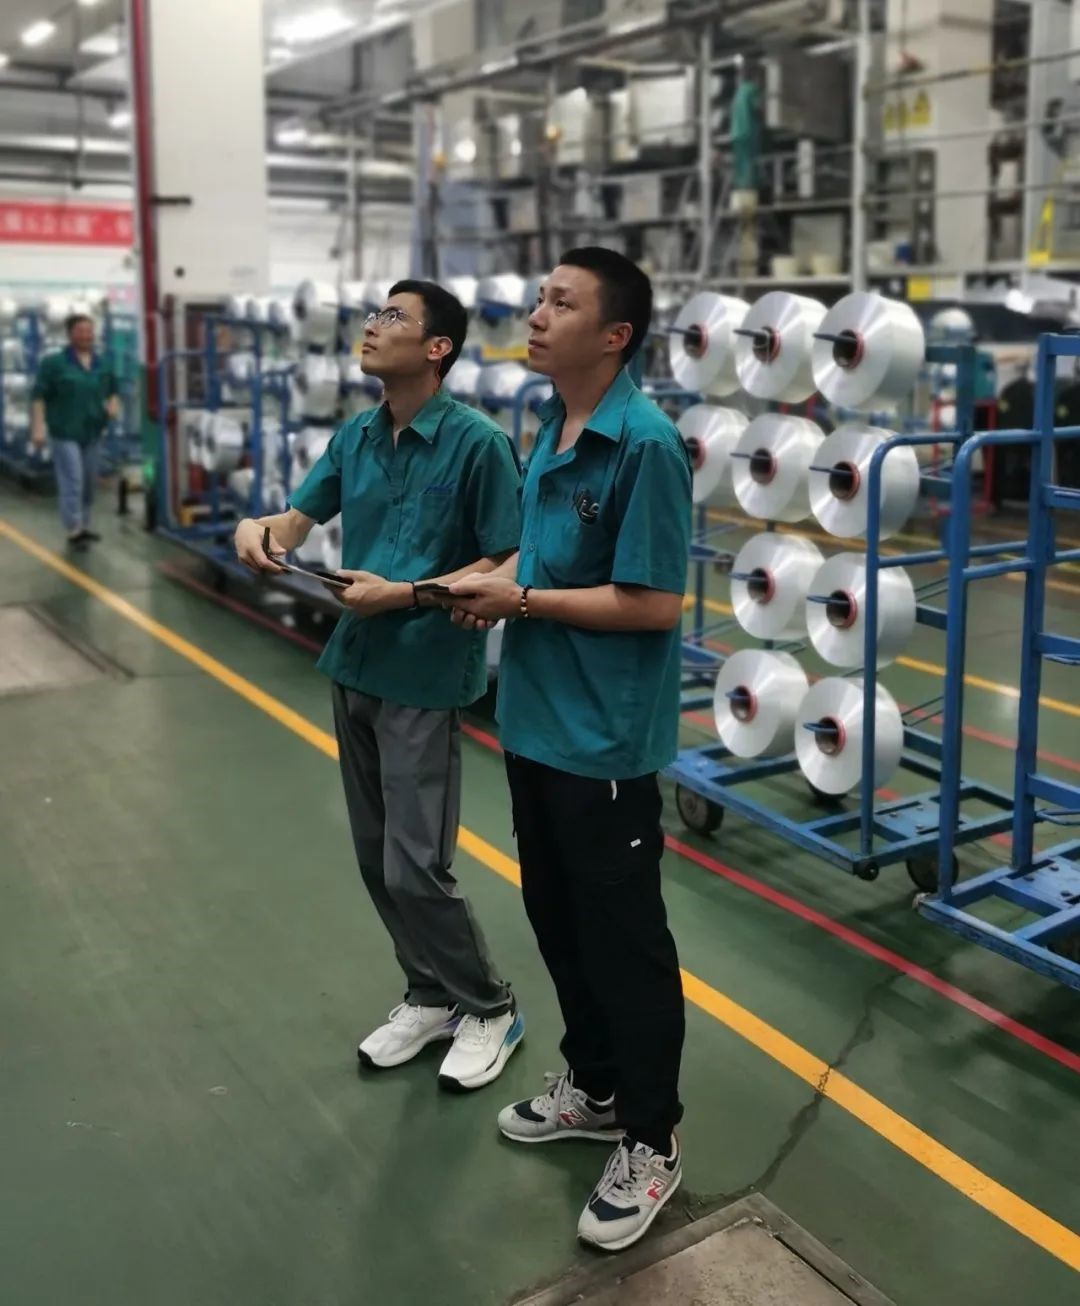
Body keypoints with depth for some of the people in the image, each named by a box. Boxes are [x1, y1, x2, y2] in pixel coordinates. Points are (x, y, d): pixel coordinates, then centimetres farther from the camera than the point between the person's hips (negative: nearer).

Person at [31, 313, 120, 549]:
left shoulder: (101, 364, 11)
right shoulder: (54, 362, -6)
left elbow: (112, 391, 22)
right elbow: (38, 396, -7)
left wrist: (113, 405, -1)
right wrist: (38, 427, -16)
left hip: (93, 433, 6)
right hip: (65, 433, -6)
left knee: (89, 482, 11)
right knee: (72, 482, -9)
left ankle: (84, 525, 23)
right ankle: (74, 531, -4)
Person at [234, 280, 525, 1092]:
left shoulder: (476, 441, -15)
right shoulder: (356, 436, 5)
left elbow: (507, 566, -15)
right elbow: (298, 522, 9)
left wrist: (403, 594, -21)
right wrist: (259, 528, -14)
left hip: (427, 677, -7)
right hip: (354, 667, 7)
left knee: (415, 867, -3)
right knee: (377, 860, 14)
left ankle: (491, 1009, 20)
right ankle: (432, 995, 33)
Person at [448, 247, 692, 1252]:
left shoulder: (644, 443, -19)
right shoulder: (550, 429, 7)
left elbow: (655, 604, -22)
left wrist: (519, 600, -17)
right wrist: (497, 582, 0)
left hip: (604, 739, -9)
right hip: (534, 721, 9)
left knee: (623, 938, 5)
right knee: (556, 918, 21)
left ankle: (650, 1142, 24)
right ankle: (593, 1086, 41)